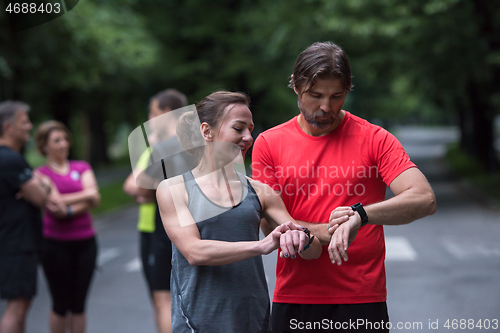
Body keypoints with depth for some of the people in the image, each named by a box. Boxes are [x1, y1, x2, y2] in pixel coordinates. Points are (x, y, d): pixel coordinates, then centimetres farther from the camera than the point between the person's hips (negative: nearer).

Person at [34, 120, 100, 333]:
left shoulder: (82, 168, 10)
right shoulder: (40, 174, 0)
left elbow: (95, 200, -4)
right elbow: (56, 204, -13)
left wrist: (67, 208, -15)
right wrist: (85, 195, -7)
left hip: (85, 242, 3)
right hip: (56, 244, -3)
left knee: (78, 303, 7)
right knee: (60, 305, 3)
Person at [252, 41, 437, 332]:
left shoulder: (374, 139, -2)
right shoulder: (269, 143, 4)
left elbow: (425, 200, -13)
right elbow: (270, 221, -2)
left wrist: (360, 214, -27)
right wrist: (325, 232, -19)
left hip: (362, 300, -1)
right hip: (293, 297, 2)